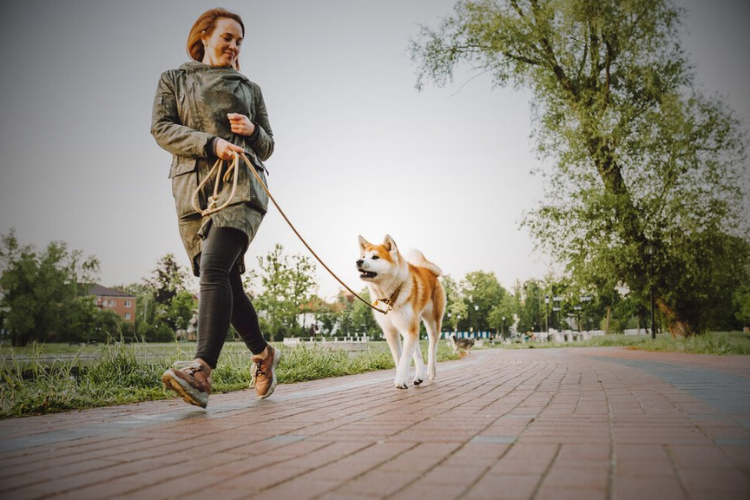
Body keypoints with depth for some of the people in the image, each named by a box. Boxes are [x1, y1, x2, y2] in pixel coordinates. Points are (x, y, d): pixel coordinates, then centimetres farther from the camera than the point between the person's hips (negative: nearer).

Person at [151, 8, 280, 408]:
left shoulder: (248, 88, 23)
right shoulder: (173, 79, 20)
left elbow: (267, 148, 23)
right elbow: (161, 128, 4)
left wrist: (254, 131, 0)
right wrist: (210, 143, -10)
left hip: (241, 185, -1)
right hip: (192, 189, 2)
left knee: (214, 268, -23)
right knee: (227, 280, 1)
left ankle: (201, 372, -34)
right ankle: (263, 354, 21)